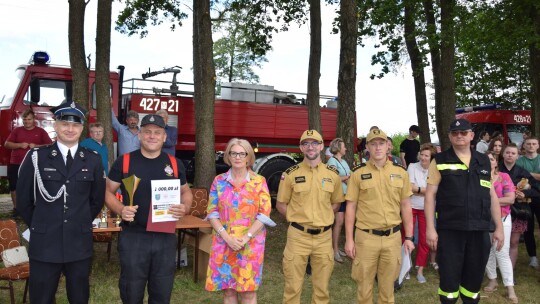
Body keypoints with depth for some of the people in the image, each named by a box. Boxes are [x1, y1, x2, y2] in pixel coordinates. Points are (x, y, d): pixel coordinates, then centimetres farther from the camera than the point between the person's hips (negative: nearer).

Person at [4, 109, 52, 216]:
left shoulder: (41, 132, 6)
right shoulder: (17, 130, 10)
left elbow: (50, 145, -1)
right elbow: (6, 144, 5)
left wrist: (36, 146, -15)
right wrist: (19, 145, -12)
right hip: (16, 165, 2)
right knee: (14, 186, 5)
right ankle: (16, 207, 18)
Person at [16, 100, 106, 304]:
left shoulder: (93, 160, 3)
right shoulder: (36, 157, -2)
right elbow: (23, 200, 4)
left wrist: (81, 224, 9)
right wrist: (40, 226, 7)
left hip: (80, 244, 2)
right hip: (44, 244, -1)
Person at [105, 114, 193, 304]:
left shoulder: (175, 164, 4)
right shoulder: (124, 161, -3)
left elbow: (185, 191, 14)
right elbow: (108, 191, 4)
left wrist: (185, 207, -8)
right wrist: (120, 210, -16)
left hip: (166, 237, 2)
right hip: (133, 237, -2)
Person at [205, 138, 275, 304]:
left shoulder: (259, 181, 0)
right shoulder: (219, 181, 4)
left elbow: (264, 213, -5)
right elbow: (212, 212, 2)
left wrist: (245, 238, -14)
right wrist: (227, 237, -12)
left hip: (251, 244, -1)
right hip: (223, 243, 2)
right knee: (228, 290, 8)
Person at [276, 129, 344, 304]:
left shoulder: (333, 174, 3)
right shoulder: (290, 174, -4)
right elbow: (280, 204, 4)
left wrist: (323, 218, 2)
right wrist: (297, 218, -5)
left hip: (324, 236, 2)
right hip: (298, 236, -2)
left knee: (322, 286, 13)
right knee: (293, 285, 6)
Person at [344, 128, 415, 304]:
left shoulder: (400, 173, 4)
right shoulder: (358, 173, -2)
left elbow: (405, 206, 8)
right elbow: (351, 207, -1)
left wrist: (409, 237, 5)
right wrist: (349, 239, -5)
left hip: (393, 237, 2)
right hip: (366, 237, -2)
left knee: (388, 285, 14)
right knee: (364, 284, 9)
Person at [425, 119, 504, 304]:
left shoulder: (484, 162, 11)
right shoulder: (440, 161, 0)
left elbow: (492, 196, 13)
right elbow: (430, 195, -3)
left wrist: (499, 227, 9)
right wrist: (430, 228, -10)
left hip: (479, 230, 3)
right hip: (449, 230, -3)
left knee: (474, 278, 12)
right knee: (449, 278, 2)